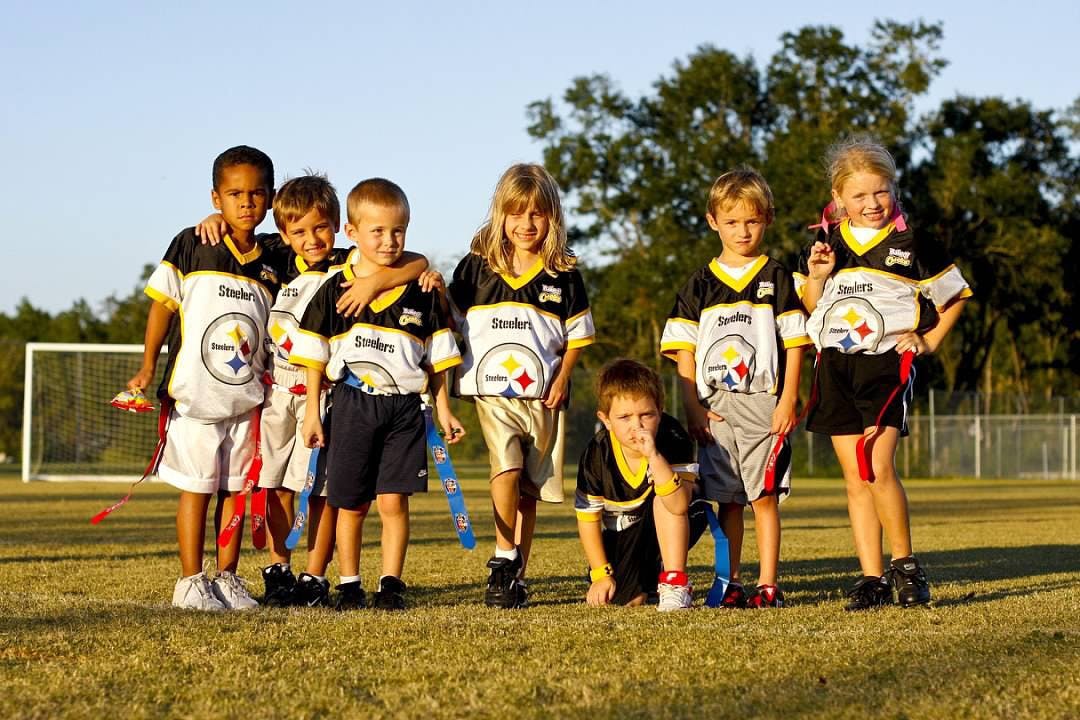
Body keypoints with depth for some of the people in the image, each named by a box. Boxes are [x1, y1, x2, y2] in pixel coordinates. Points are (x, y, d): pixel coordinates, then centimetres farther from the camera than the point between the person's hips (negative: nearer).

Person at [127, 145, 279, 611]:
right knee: (196, 488, 0)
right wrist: (148, 367, -4)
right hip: (194, 393, -4)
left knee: (235, 488, 9)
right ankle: (191, 582, 8)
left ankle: (227, 578, 19)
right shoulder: (192, 245, -5)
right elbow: (163, 304, -1)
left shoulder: (270, 263, 6)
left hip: (246, 397, 4)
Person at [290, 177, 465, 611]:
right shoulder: (334, 291, 0)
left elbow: (435, 359, 11)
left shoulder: (421, 293, 4)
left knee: (393, 501, -4)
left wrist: (444, 410, 9)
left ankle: (391, 585, 5)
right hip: (351, 405, -1)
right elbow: (315, 358, 5)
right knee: (351, 505, 6)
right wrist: (312, 413, 2)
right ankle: (349, 586, 17)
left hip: (403, 408, 1)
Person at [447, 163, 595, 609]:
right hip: (492, 392, -1)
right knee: (506, 471, -21)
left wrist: (563, 378, -4)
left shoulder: (563, 276, 3)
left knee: (530, 490, 6)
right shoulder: (476, 268, 1)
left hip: (543, 398, 1)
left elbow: (577, 334, 8)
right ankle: (505, 555, -7)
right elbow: (450, 321, 11)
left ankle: (515, 577, 15)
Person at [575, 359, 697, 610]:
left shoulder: (674, 440, -27)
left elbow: (679, 505, -40)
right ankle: (643, 577, 24)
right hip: (622, 536, 3)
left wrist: (654, 456, -51)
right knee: (622, 598, -13)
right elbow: (587, 517, -8)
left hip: (671, 530, -3)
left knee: (662, 495, -32)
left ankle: (675, 583, -27)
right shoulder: (596, 456, -20)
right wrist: (601, 574, -9)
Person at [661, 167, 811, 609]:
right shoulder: (700, 285, 10)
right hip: (714, 406, 2)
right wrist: (692, 406, -2)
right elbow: (684, 350, 7)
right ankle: (731, 584, 10)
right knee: (727, 500, 4)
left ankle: (768, 585, -1)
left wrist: (787, 400, -8)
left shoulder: (776, 279, 5)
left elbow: (795, 344, 1)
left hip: (763, 403, -2)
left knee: (764, 496, -5)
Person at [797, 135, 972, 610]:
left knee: (879, 468, -18)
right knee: (855, 479, 3)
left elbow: (956, 294, 12)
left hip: (885, 363, -4)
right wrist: (816, 276, 1)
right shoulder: (827, 242, 10)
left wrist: (930, 340, 3)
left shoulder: (910, 244, 0)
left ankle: (905, 565, -2)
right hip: (835, 368, 4)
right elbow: (813, 308, 20)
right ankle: (872, 579, 6)